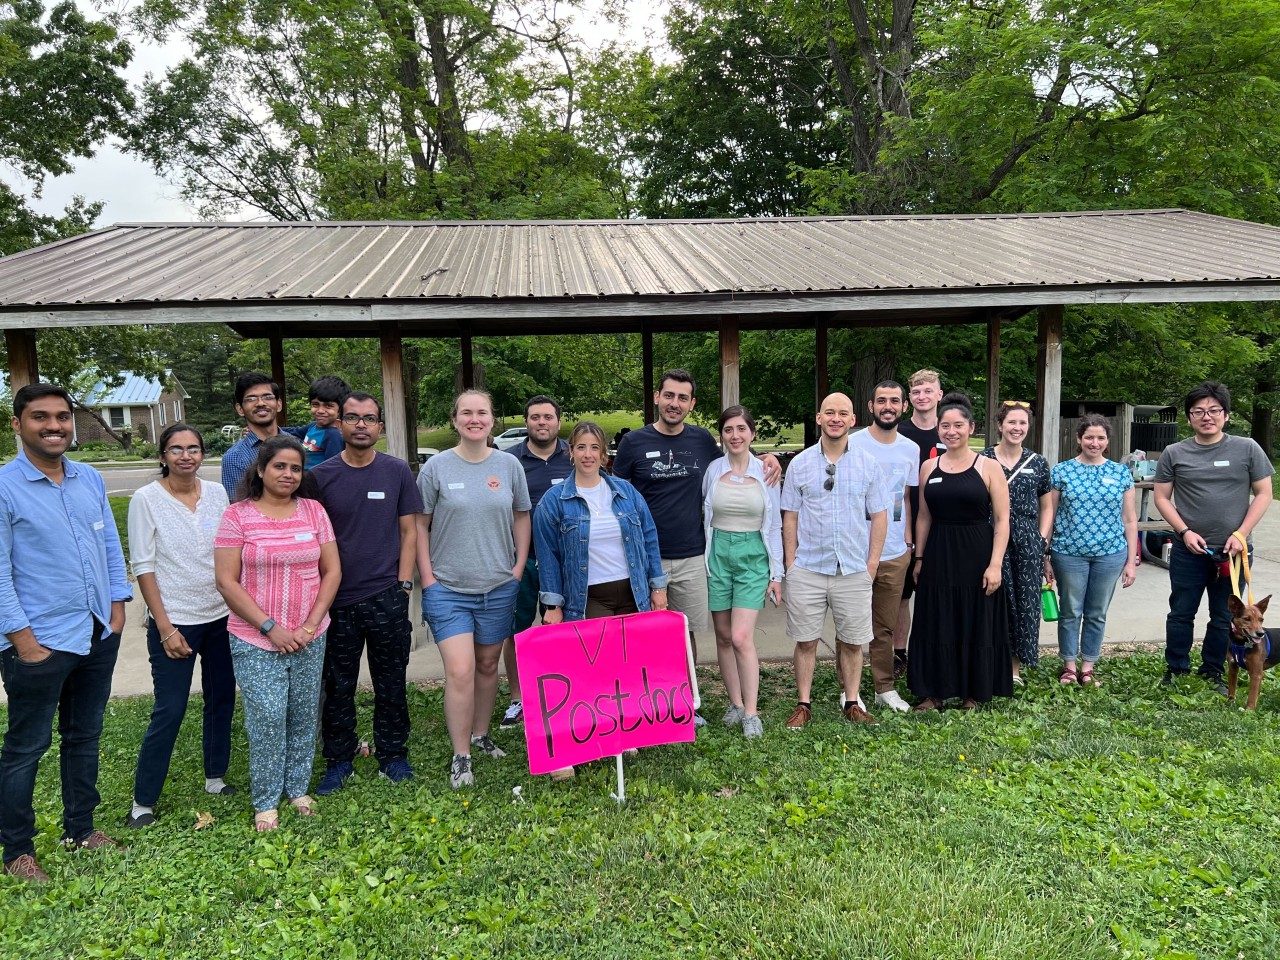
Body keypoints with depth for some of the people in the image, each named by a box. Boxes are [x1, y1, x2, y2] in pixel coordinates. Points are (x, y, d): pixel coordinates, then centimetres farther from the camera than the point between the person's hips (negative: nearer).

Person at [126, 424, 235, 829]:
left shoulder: (217, 492, 2)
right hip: (175, 621, -4)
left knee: (222, 699, 13)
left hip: (222, 616, 4)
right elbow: (143, 567, -9)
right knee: (169, 711, -2)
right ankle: (143, 802, 13)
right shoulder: (146, 499, -9)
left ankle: (215, 777, 31)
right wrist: (165, 627, -12)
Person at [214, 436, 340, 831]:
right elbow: (227, 582, -8)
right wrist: (270, 628, -13)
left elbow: (332, 571, 3)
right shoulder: (238, 515, -6)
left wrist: (310, 625, -7)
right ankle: (265, 801, 16)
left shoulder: (313, 511, 2)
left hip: (309, 638, 3)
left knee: (303, 715, 11)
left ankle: (297, 787, 30)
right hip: (256, 640, -3)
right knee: (267, 718, -3)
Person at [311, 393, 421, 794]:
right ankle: (338, 761, 26)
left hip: (386, 597, 0)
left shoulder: (397, 471, 1)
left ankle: (393, 755, 26)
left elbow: (408, 531, 4)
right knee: (337, 686, 10)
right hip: (337, 599, 0)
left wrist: (403, 585, -2)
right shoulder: (322, 475, 0)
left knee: (391, 683, 10)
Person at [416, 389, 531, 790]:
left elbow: (521, 517, 11)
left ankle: (481, 735, 34)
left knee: (488, 666, 15)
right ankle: (460, 757, 5)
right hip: (448, 589, -3)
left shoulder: (509, 465, 2)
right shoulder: (436, 467, -5)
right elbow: (419, 525, 0)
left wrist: (519, 567, 3)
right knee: (460, 672, -10)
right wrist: (427, 577, -5)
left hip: (499, 587, 3)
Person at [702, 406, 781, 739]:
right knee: (724, 637, 7)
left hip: (753, 555, -1)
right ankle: (735, 703, 22)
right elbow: (703, 519, 8)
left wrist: (776, 573, 3)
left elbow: (774, 526, 5)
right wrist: (702, 562, 4)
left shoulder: (765, 473, 1)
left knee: (741, 638, -10)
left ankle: (751, 712, 1)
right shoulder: (712, 470, 1)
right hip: (718, 553, 2)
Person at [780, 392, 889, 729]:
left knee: (852, 641, 10)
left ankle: (852, 702, 25)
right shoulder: (800, 464, 2)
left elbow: (879, 516, 5)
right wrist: (790, 562, -1)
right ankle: (804, 704, 18)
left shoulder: (868, 464, 4)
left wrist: (872, 563, -1)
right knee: (806, 641, 6)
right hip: (807, 570, 0)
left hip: (854, 571, 1)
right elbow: (790, 517, 4)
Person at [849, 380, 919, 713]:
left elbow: (906, 498, 16)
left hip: (895, 554, 4)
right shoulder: (852, 444, -7)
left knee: (885, 628, 14)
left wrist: (908, 539, 9)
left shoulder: (911, 449, 8)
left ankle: (885, 688, 27)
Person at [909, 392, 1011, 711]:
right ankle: (934, 693, 20)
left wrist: (995, 564, -12)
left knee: (976, 625, 6)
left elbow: (1002, 520, -5)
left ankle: (974, 694, 21)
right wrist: (919, 558, 7)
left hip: (976, 556, -3)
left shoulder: (988, 467, -4)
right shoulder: (928, 467, 6)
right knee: (935, 624, 8)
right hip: (938, 557, 3)